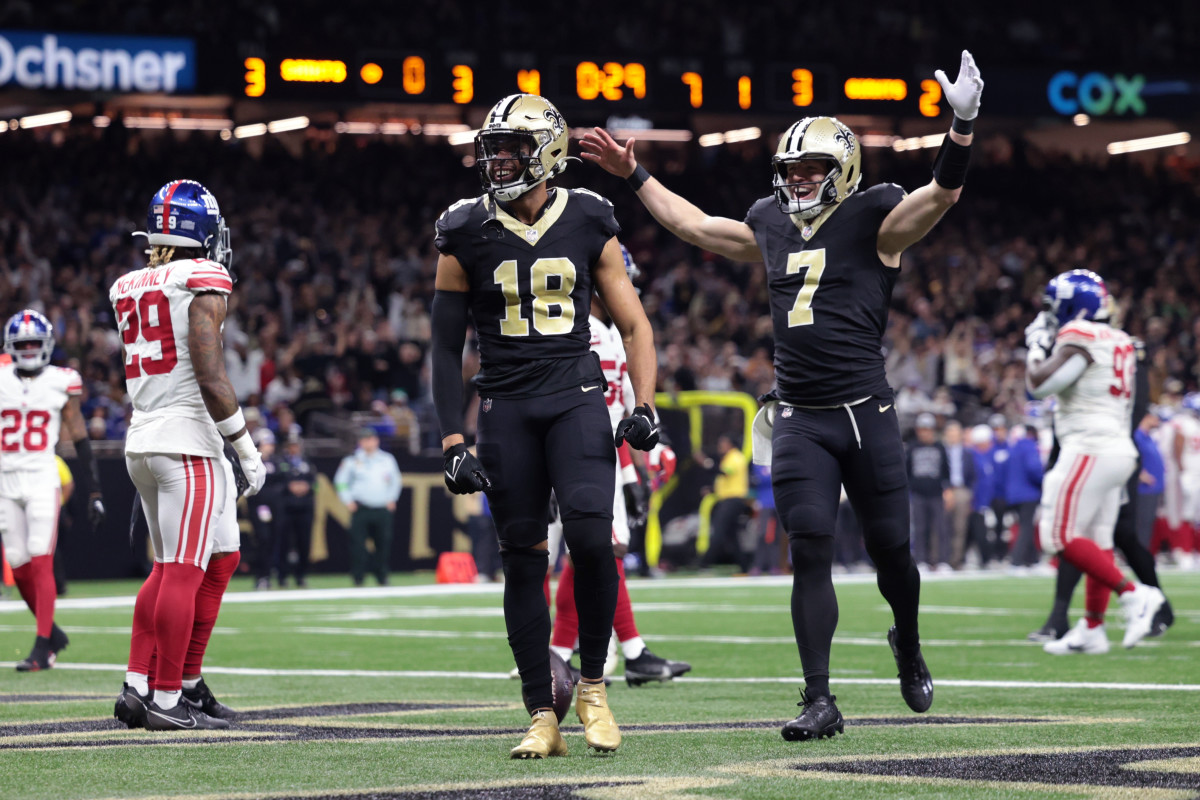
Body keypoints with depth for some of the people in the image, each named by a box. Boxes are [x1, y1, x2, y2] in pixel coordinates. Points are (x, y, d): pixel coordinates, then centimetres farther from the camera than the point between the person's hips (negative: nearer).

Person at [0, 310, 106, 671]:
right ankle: (51, 631, 22)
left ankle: (42, 647, -10)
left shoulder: (61, 383, 2)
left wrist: (94, 493, 4)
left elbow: (81, 440, 6)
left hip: (42, 479, -3)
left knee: (40, 562, -11)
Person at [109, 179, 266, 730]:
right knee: (184, 572, -5)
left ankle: (136, 685, 10)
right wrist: (246, 448, -11)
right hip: (188, 441, -8)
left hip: (140, 442, 8)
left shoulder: (128, 288, 13)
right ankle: (167, 700, -6)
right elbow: (210, 377, -16)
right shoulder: (203, 281, -9)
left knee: (168, 569, 16)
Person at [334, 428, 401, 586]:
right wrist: (348, 501, 0)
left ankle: (382, 577, 10)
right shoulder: (352, 461, 2)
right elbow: (340, 481, 9)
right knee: (358, 544, -9)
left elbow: (395, 480, 22)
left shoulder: (387, 459, 11)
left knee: (384, 543, 0)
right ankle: (357, 578, -4)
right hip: (360, 508, -2)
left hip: (383, 509, 2)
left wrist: (391, 499, 12)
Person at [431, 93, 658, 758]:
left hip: (576, 398, -1)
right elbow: (447, 346, 7)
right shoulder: (467, 235, 3)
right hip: (505, 407, 1)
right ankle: (542, 718, 8)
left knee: (590, 536, -19)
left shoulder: (589, 225, 3)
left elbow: (633, 324, 10)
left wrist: (644, 405, -4)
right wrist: (453, 441, 1)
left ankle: (593, 685, 0)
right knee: (522, 560, 1)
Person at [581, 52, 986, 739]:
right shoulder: (771, 228, 14)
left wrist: (963, 125, -32)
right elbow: (692, 224, 28)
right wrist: (635, 176, 31)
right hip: (799, 419, 3)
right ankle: (820, 701, -7)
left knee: (890, 547, 6)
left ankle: (909, 649, 37)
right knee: (811, 552, -7)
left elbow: (943, 194, -18)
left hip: (865, 412, -3)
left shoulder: (873, 220, -2)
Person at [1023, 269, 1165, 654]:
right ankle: (1092, 629, 13)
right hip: (1120, 451, 9)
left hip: (1089, 449, -9)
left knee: (1062, 538, -9)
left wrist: (1036, 347, 2)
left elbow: (1040, 384, -15)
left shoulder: (1079, 337, -10)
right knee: (1097, 542, 11)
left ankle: (1132, 594, -17)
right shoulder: (1120, 342, 16)